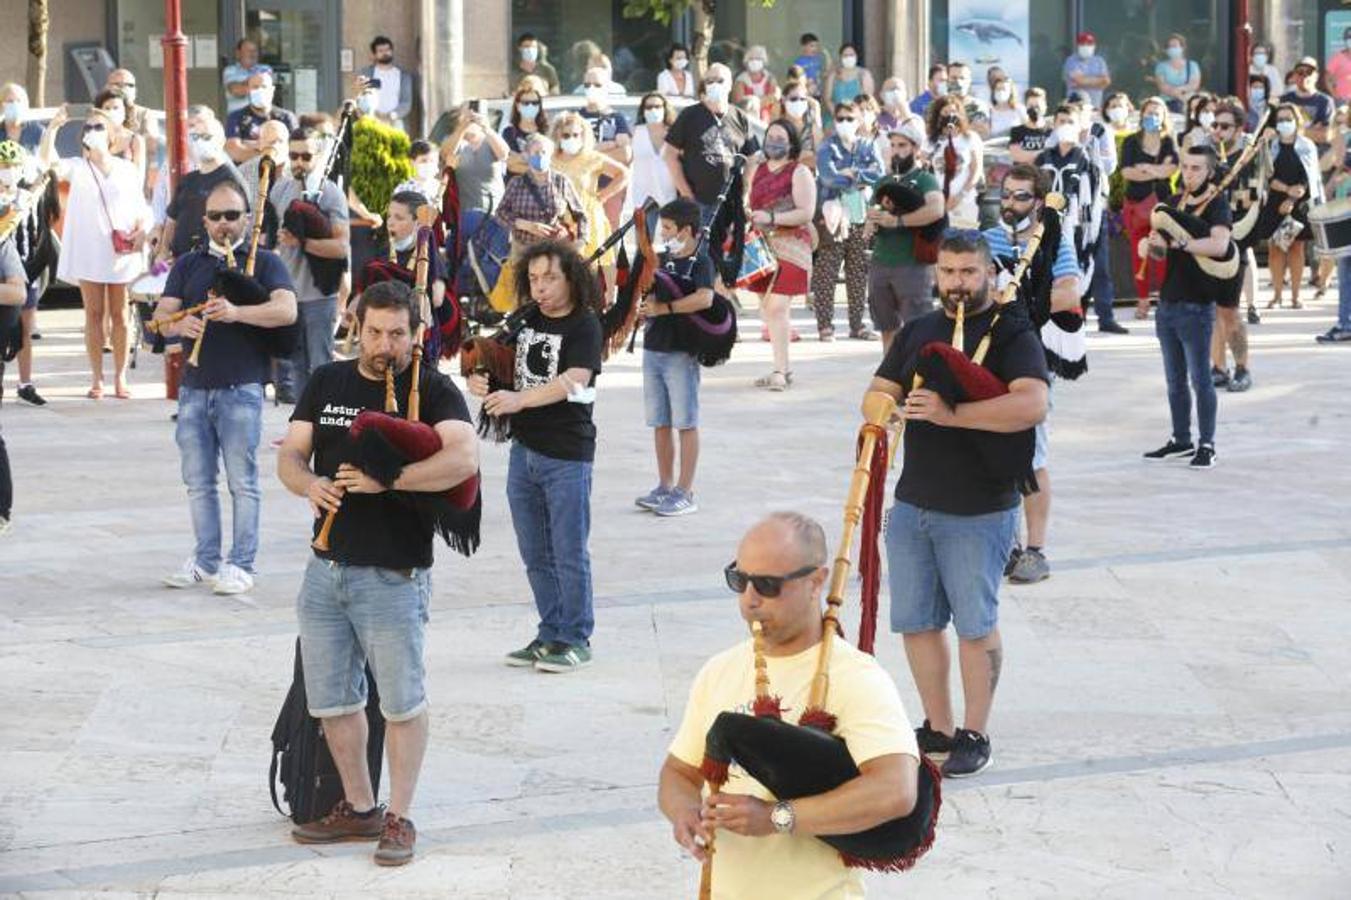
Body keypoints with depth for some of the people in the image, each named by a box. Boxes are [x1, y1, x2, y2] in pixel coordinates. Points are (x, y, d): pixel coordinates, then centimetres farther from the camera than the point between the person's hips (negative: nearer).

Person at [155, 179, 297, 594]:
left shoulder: (264, 262, 3)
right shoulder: (188, 264, 16)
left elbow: (286, 310, -14)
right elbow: (162, 314, 5)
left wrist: (236, 312, -29)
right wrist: (178, 324, -20)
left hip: (241, 385, -5)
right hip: (194, 385, 5)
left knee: (242, 480, -2)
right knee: (198, 480, 9)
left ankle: (241, 564, 5)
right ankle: (205, 561, 19)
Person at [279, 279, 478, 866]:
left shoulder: (432, 389, -6)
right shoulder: (327, 383, 11)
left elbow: (464, 458, -22)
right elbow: (289, 455, 9)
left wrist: (385, 481, -27)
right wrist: (309, 483, -14)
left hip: (393, 576, -6)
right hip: (326, 569, 6)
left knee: (402, 701, 3)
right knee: (331, 699, 13)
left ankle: (398, 818, 16)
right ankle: (358, 809, 28)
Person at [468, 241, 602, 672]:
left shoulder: (585, 326, -10)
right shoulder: (526, 321, 10)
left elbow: (574, 380, -23)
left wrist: (519, 399, -35)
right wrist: (480, 380, -5)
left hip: (566, 454, -7)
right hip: (524, 449, 7)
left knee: (569, 553, -1)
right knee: (535, 554, 13)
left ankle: (575, 640, 9)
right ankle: (550, 634, 23)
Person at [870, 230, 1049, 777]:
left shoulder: (1012, 336, -6)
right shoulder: (917, 333, 14)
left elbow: (1032, 405, -22)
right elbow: (877, 394, 14)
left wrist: (952, 414, -28)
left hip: (979, 512, -6)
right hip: (912, 503, 6)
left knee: (975, 625, 1)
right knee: (916, 622, 10)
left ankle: (974, 736, 12)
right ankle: (937, 727, 23)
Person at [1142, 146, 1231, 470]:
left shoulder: (1216, 204, -8)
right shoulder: (1174, 203, 12)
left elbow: (1219, 245, -26)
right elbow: (1159, 244, 19)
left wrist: (1176, 242, -27)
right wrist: (1153, 244, -4)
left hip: (1197, 306, -7)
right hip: (1168, 301, 7)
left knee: (1200, 378, -1)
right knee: (1174, 380, 14)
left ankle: (1207, 444, 6)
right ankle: (1181, 440, 24)